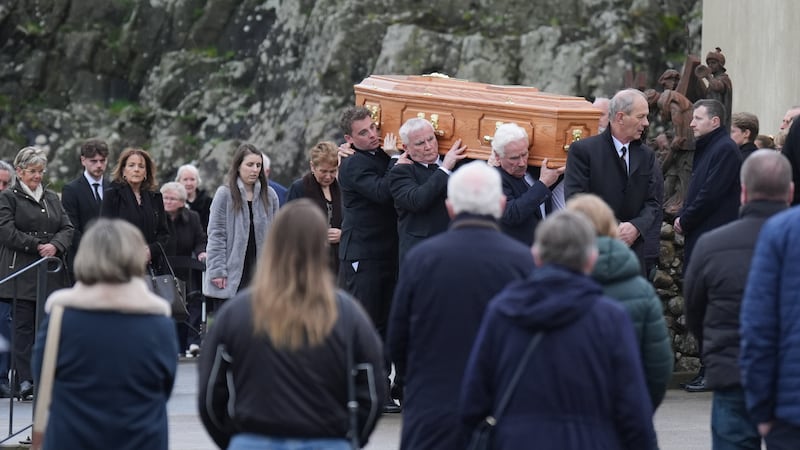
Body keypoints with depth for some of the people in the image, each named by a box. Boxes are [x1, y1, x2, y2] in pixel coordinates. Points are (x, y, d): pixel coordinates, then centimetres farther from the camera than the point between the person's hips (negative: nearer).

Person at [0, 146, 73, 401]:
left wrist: (55, 246, -9)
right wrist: (37, 246, -13)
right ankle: (25, 383, -7)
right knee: (24, 328, -6)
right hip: (21, 272, -5)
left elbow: (67, 229, 11)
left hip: (51, 274, 5)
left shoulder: (52, 198, 19)